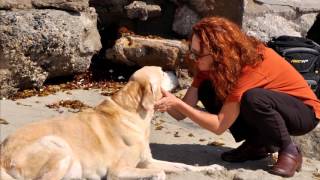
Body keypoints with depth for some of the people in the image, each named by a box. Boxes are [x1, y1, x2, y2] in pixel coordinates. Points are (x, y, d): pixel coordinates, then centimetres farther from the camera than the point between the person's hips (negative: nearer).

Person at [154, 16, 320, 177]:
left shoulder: (251, 65, -33)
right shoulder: (210, 65, -11)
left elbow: (219, 126, -33)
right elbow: (181, 114, -15)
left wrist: (176, 103, -37)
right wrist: (162, 96, -32)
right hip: (267, 110, 7)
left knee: (252, 98, -37)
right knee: (207, 91, -13)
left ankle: (290, 152, -14)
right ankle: (258, 144, 0)